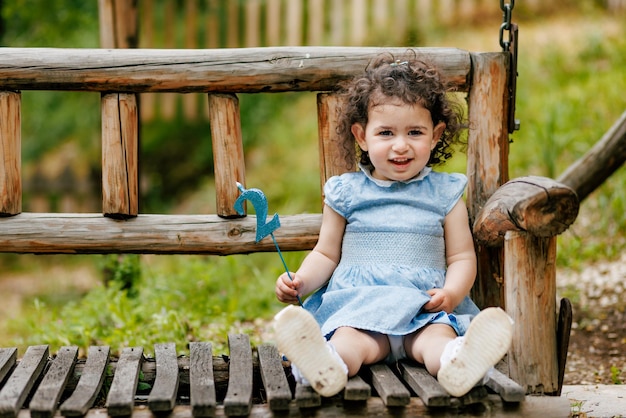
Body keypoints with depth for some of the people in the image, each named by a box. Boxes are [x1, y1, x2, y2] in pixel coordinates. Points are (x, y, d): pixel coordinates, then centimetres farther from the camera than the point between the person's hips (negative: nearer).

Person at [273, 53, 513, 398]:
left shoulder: (444, 194, 13)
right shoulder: (346, 192, 14)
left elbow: (462, 257, 11)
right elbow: (327, 254, 19)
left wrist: (452, 292, -11)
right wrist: (300, 281, -1)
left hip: (424, 308, 1)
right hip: (356, 304, 0)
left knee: (437, 333, -35)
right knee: (350, 337, -35)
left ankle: (458, 361, -66)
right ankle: (328, 365, -66)